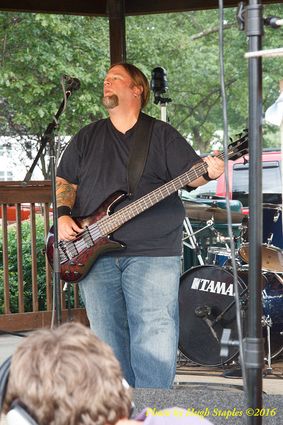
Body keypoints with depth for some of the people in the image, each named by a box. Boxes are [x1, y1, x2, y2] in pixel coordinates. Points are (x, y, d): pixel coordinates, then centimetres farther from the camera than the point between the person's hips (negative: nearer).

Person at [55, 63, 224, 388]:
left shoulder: (162, 135, 7)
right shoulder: (86, 138, 16)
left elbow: (192, 174, 0)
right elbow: (65, 181, 16)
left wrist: (209, 172, -22)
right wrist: (63, 215, -2)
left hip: (152, 253, -3)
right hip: (95, 254, 3)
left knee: (154, 334, -10)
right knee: (108, 336, 6)